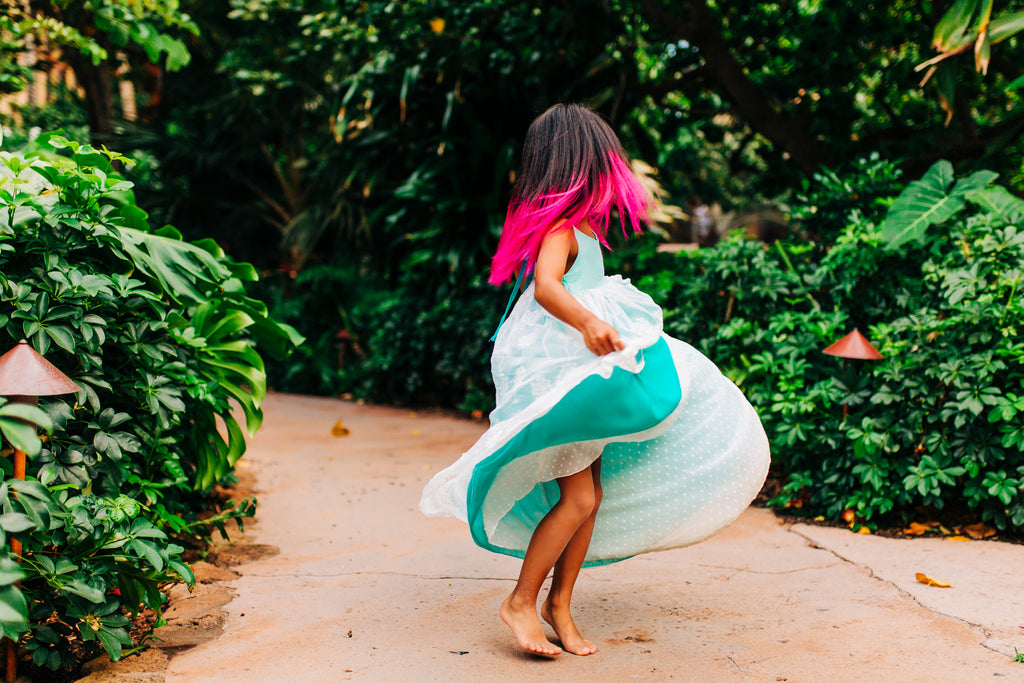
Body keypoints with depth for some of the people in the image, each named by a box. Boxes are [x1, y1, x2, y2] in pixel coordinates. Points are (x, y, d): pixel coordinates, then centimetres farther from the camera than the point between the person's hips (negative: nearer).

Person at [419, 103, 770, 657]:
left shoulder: (580, 228, 16)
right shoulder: (561, 227, -15)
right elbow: (545, 286, -35)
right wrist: (586, 322, -52)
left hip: (581, 372, 10)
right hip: (556, 375, -10)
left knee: (592, 495, 8)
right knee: (578, 498, -11)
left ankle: (559, 604, 17)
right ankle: (521, 602, 1)